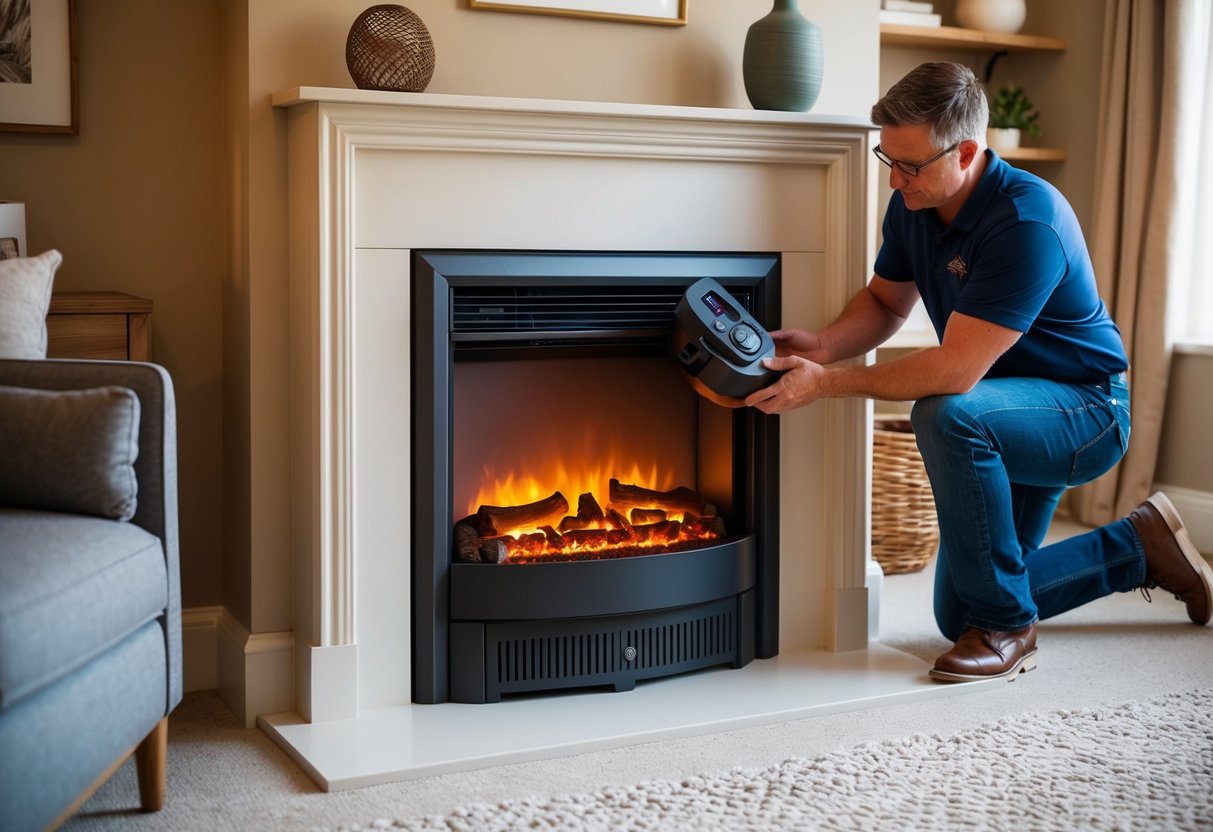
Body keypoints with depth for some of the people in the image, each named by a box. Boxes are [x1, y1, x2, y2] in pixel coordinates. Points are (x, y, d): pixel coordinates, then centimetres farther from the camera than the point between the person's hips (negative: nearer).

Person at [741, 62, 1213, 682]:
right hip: (1012, 423, 8)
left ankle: (1005, 626, -21)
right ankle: (1137, 549, 28)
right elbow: (885, 302, 8)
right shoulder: (912, 207, -7)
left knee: (947, 416, -40)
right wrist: (822, 346, -13)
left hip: (1087, 410, -8)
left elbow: (955, 371, -36)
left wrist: (827, 383, -34)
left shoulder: (1027, 222, -32)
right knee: (958, 618, 11)